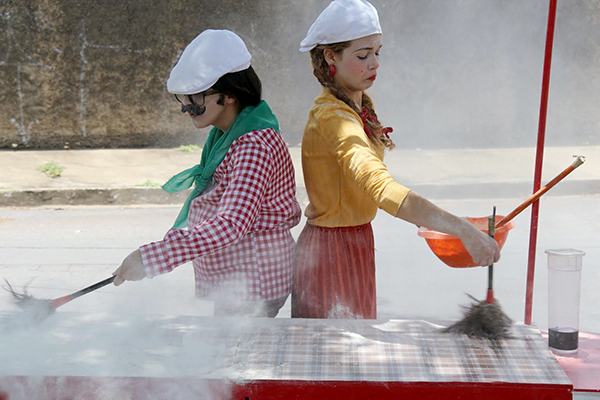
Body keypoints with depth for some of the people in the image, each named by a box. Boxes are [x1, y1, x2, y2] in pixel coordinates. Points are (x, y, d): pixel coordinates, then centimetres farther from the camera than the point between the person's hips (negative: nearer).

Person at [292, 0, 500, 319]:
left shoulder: (361, 106, 8)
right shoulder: (332, 117, -24)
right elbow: (381, 188, -39)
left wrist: (419, 213, -2)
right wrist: (463, 231, -44)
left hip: (356, 249, 10)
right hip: (332, 253, -10)